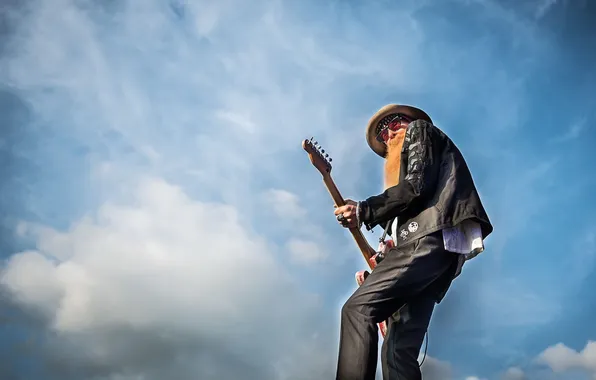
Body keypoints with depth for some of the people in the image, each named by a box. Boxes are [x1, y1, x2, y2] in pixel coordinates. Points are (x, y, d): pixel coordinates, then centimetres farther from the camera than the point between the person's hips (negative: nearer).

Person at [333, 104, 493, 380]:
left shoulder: (419, 130, 15)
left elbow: (418, 184, -5)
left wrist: (364, 211, -2)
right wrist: (391, 253, 12)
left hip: (431, 239, -8)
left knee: (357, 308, -19)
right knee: (400, 348, -3)